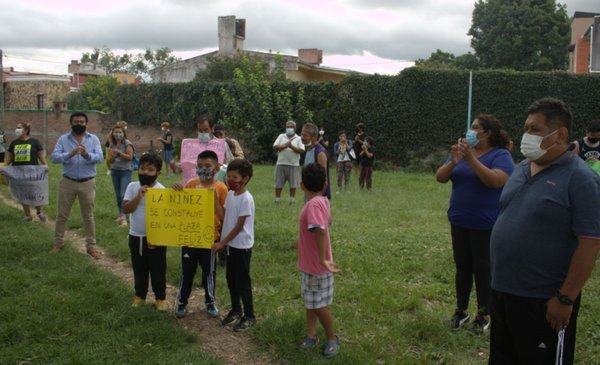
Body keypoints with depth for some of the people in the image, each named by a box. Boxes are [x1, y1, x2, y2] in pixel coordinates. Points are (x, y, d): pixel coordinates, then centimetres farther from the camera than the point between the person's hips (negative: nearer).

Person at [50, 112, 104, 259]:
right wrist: (69, 154, -29)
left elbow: (100, 157, -11)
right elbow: (54, 157, -10)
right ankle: (58, 243, 26)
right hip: (67, 182, 0)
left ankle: (91, 246, 17)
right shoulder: (63, 139, 0)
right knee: (62, 214, 10)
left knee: (88, 216, 8)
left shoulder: (94, 139, 1)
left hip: (87, 183, 0)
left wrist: (87, 155, -31)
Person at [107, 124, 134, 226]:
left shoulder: (127, 143, -9)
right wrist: (112, 156, -13)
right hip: (114, 171, 6)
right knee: (117, 194, 12)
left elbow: (130, 157, -14)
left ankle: (124, 217, -17)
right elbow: (110, 160, 9)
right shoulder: (112, 145, 6)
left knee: (123, 194, -14)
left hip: (126, 171, -6)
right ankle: (121, 214, 24)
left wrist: (119, 153, -23)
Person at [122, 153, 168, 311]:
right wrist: (139, 197, -21)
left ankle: (160, 298, 22)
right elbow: (126, 209, -7)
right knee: (139, 269, 17)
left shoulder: (162, 190, -13)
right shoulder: (132, 187, -2)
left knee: (157, 270, 8)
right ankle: (140, 295, 34)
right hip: (135, 236, 3)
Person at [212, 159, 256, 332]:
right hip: (230, 244, 8)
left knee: (242, 281, 2)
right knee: (231, 279, 16)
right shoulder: (230, 194, 4)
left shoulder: (246, 199, -20)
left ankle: (249, 316, 16)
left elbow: (239, 226, -18)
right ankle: (235, 311, 32)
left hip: (242, 246, -8)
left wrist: (222, 243, -15)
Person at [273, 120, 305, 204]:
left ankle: (292, 201, 15)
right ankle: (277, 201, 15)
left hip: (293, 165, -1)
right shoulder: (281, 136, 10)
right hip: (281, 164, 2)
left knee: (293, 185, 3)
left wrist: (291, 146, -18)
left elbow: (302, 151, -8)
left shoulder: (298, 138, 3)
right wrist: (285, 145, -13)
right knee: (278, 184, 4)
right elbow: (275, 147, -1)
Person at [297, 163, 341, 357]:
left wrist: (323, 259, -38)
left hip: (316, 266, -9)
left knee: (318, 305, 6)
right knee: (310, 302, 19)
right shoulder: (322, 201, 0)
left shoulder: (313, 204, -28)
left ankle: (332, 338, 25)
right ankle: (311, 335, 32)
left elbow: (321, 231, -40)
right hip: (309, 263, 9)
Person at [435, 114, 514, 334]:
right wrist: (453, 162, -20)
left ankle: (483, 315, 19)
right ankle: (461, 310, 24)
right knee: (462, 267, 12)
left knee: (482, 269, 4)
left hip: (486, 225, -5)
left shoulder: (501, 155, -10)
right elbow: (440, 178, -1)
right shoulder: (462, 152, 6)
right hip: (459, 222, 5)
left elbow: (495, 180, -28)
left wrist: (471, 159, -30)